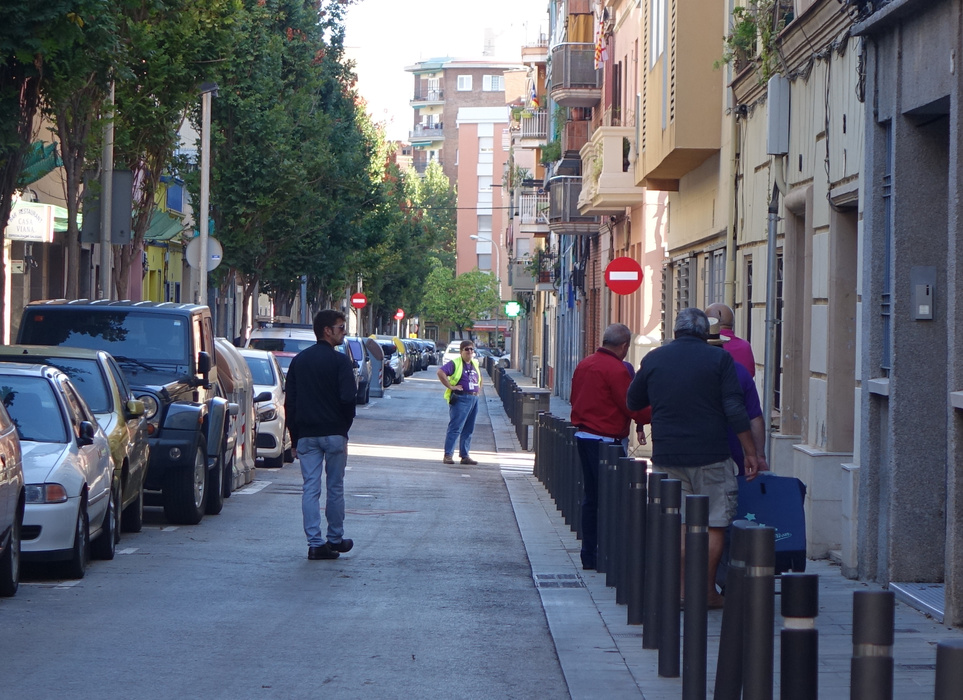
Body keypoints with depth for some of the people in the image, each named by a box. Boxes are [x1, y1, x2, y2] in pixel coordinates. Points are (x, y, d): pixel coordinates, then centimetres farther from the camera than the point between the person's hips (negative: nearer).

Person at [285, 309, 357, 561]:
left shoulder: (298, 361, 9)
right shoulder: (339, 361, -8)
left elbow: (289, 402, 9)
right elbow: (348, 399, -15)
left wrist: (295, 439, 12)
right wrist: (345, 427, 3)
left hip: (306, 434, 4)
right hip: (334, 434, -4)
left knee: (310, 488, 1)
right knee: (335, 488, 8)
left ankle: (315, 543, -4)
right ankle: (335, 539, 17)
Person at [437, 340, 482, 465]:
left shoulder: (475, 364, 17)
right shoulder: (455, 363, -6)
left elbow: (479, 378, 36)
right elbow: (440, 372, -18)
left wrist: (479, 388, 19)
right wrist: (450, 386, -19)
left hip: (474, 399, 7)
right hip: (460, 399, -7)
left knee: (468, 430, 10)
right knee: (455, 428, -11)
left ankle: (465, 456, 15)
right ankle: (448, 455, -10)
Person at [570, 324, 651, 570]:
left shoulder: (584, 364, 10)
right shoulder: (616, 370, -16)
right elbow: (634, 408, -15)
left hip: (583, 436, 9)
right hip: (607, 441, -8)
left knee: (590, 497, 14)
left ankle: (589, 555, 17)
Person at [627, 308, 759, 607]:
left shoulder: (653, 360, 5)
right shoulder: (719, 359, -3)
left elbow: (632, 402, 16)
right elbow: (735, 410, -9)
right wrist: (750, 452, -4)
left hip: (667, 457, 3)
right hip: (711, 457, -3)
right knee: (715, 524, 5)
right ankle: (708, 591, 4)